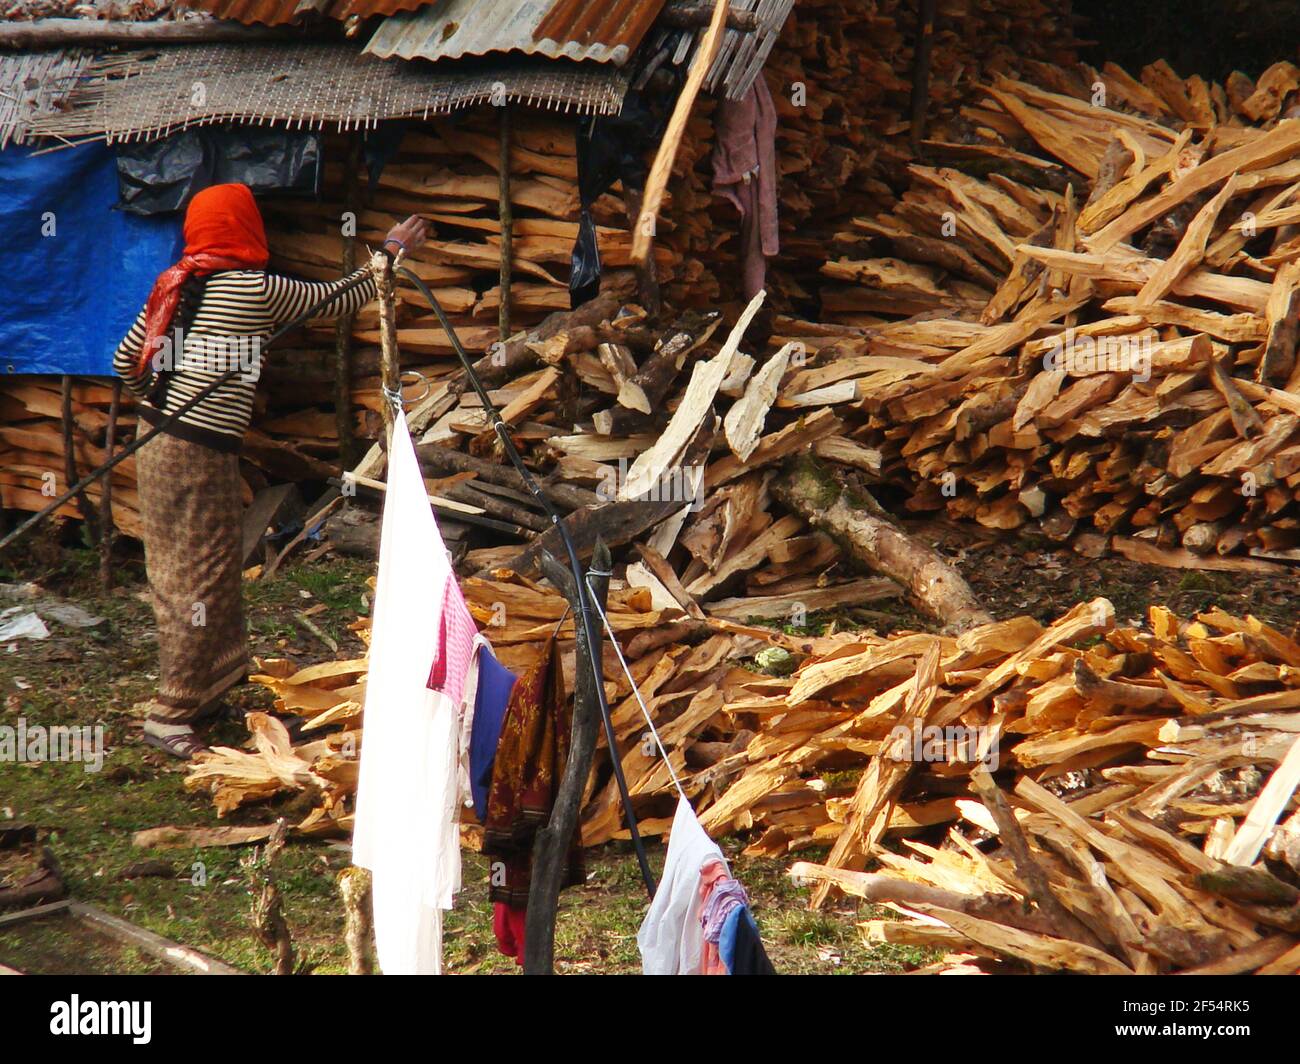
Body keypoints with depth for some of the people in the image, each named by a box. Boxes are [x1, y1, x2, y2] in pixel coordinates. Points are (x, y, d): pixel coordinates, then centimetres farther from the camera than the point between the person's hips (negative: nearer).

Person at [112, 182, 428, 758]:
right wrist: (391, 250, 13)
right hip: (200, 455, -8)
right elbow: (343, 298, 0)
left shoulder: (176, 284, 9)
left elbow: (125, 359, 14)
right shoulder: (253, 288, -11)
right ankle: (169, 715, 5)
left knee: (177, 574, 16)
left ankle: (216, 675, 30)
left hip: (157, 442, 8)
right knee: (201, 579, -1)